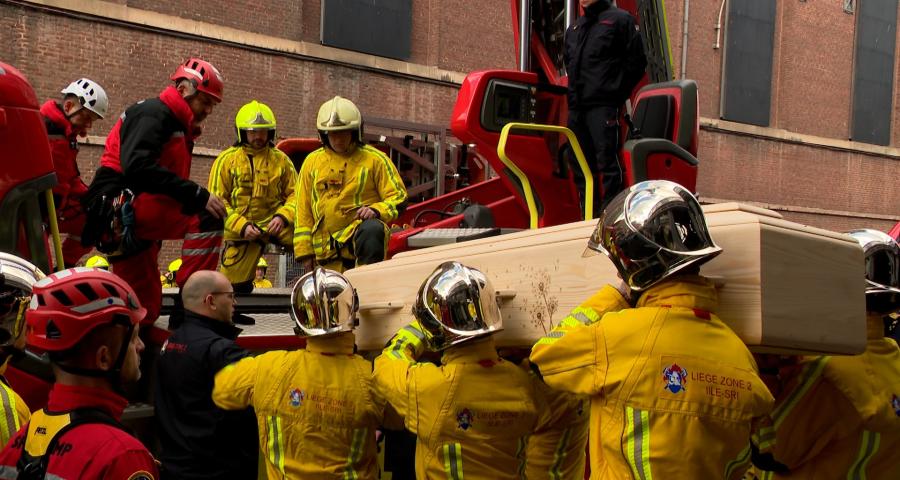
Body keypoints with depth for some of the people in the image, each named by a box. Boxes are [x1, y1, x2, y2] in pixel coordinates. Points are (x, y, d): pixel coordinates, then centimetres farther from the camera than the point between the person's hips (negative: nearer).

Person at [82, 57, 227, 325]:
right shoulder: (153, 113, -6)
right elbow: (138, 166, -25)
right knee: (207, 217, -25)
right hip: (117, 205, -10)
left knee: (144, 312, 9)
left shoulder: (177, 127, 25)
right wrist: (198, 195, -27)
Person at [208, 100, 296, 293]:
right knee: (233, 285, -4)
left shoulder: (281, 160, 8)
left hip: (273, 223, 1)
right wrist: (241, 226, -15)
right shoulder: (227, 160, 1)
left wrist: (282, 216, -14)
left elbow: (294, 194, 7)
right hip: (240, 232, -1)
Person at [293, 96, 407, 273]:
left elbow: (398, 197, 3)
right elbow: (303, 211, 13)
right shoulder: (312, 162, 12)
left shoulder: (375, 159, 3)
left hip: (362, 227, -4)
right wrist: (305, 251, 7)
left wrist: (377, 210, -18)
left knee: (372, 230, -38)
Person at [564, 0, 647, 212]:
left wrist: (616, 94, -5)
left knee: (607, 162, -12)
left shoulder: (619, 19, 0)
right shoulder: (574, 27, 21)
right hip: (576, 107, 7)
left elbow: (636, 62, -3)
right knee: (580, 164, 9)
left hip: (603, 107, -7)